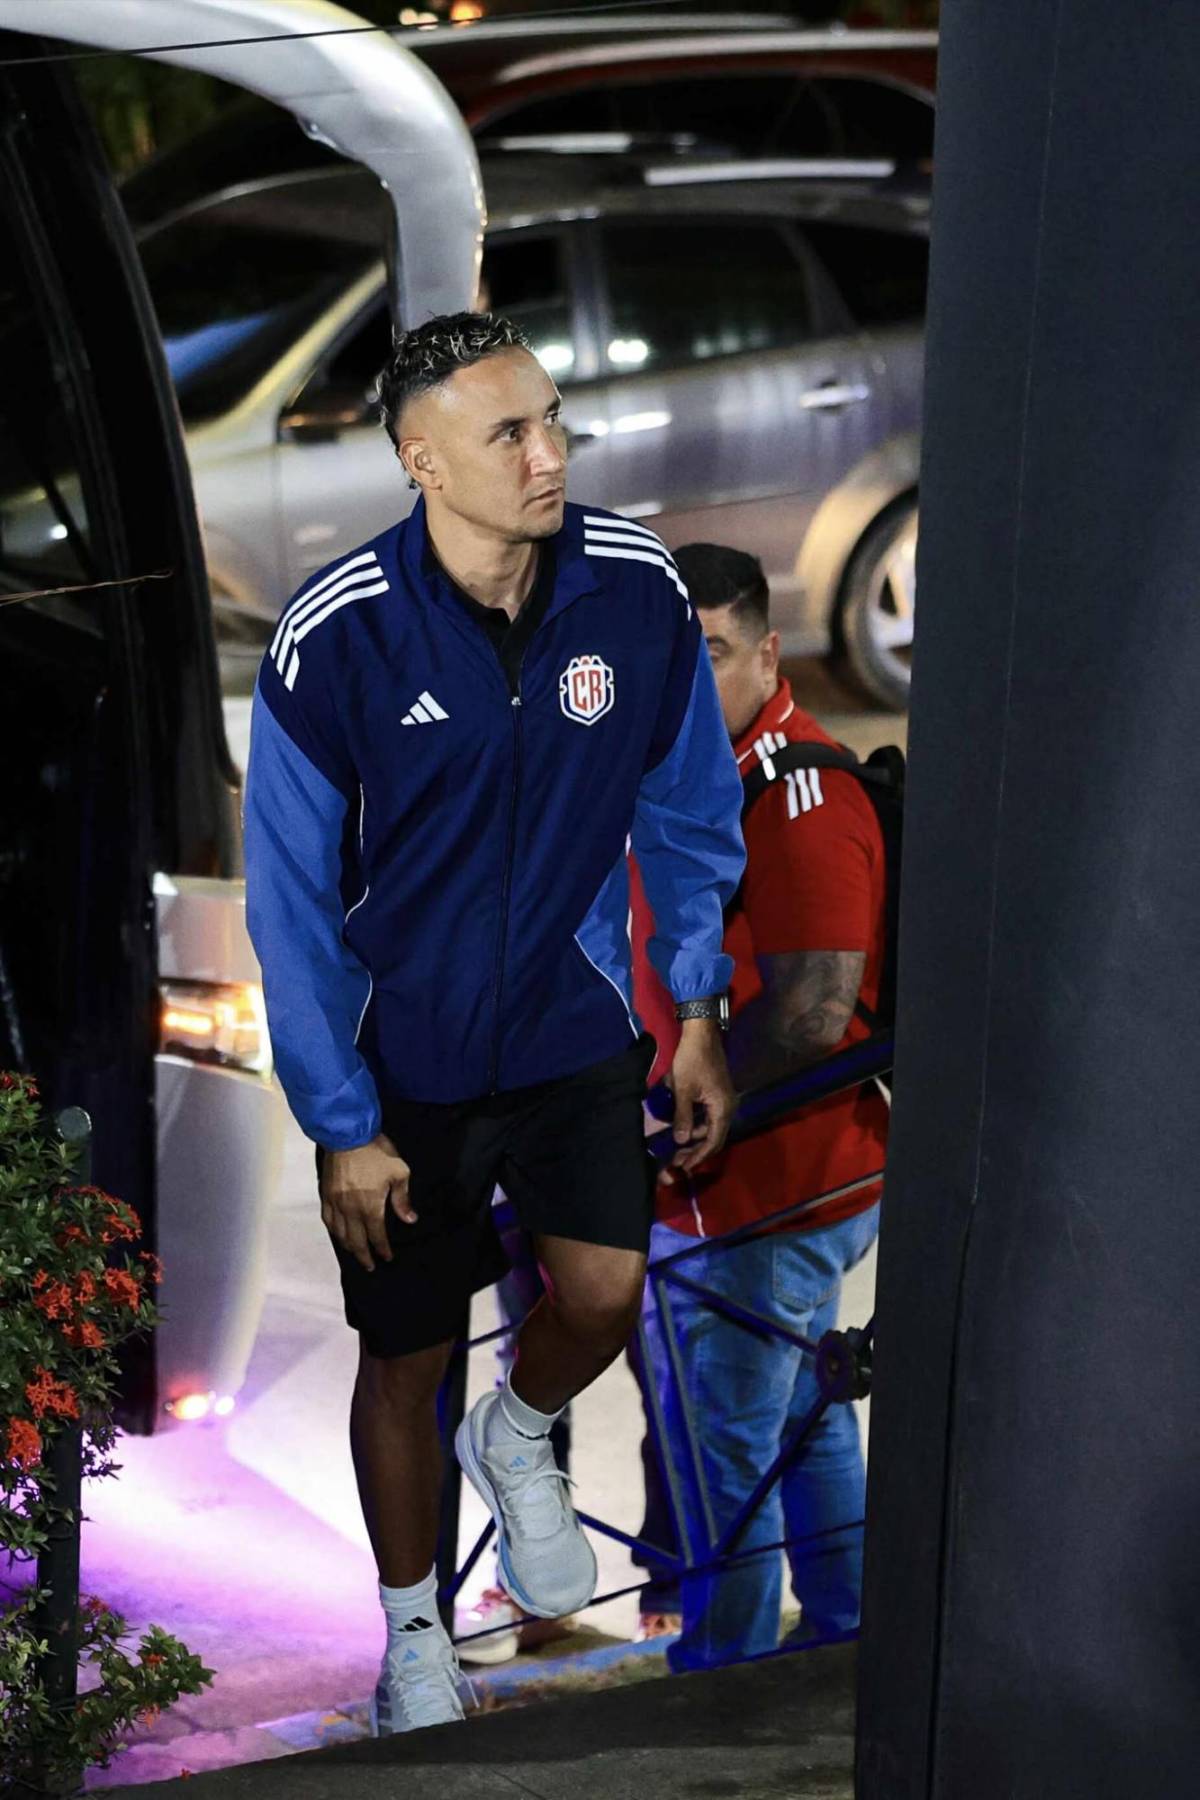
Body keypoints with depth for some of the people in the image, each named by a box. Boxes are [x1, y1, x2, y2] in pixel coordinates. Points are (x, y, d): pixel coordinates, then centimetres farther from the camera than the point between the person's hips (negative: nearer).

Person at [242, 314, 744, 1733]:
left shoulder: (635, 589, -13)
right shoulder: (332, 643, -21)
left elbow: (685, 808, 5)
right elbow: (292, 906, -12)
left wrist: (698, 1015, 8)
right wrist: (341, 1128, -11)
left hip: (574, 1027, 2)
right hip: (405, 1057, -2)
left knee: (604, 1294, -14)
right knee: (406, 1360, 10)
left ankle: (515, 1440, 22)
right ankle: (413, 1632, 34)